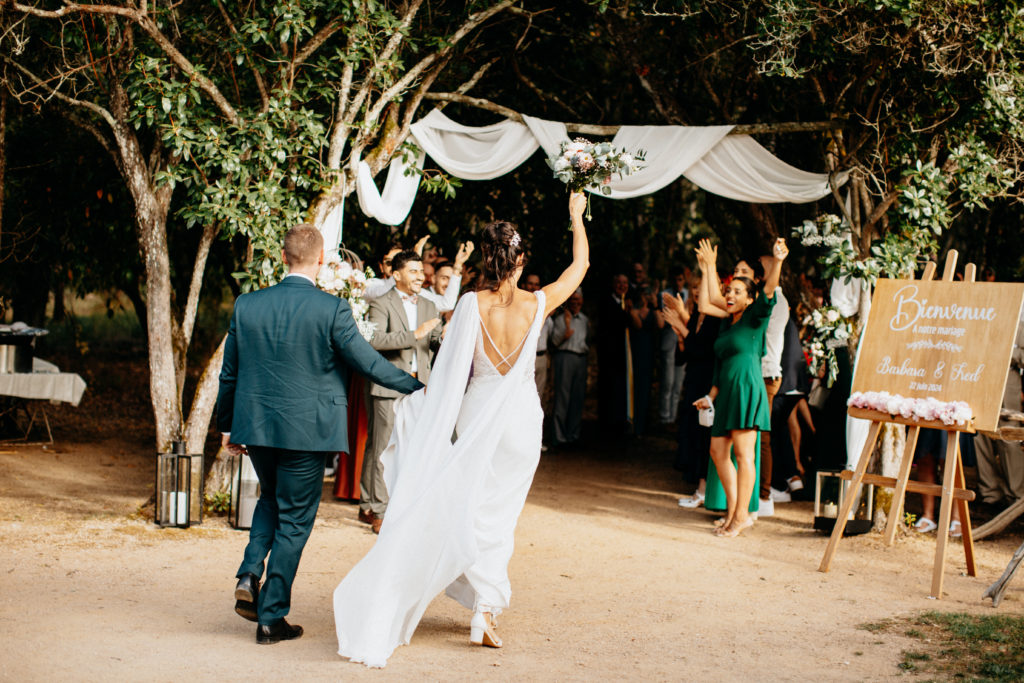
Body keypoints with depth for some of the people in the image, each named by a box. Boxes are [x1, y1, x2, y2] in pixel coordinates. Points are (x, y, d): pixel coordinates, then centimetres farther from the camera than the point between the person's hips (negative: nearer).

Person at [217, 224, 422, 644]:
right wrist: (417, 388, 5)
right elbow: (368, 362, -9)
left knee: (271, 499, 28)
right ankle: (271, 618, 11)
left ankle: (250, 574, 9)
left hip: (256, 425, 4)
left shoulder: (246, 305, 0)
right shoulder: (332, 309, -13)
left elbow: (229, 373, 7)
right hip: (306, 431, -4)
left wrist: (227, 426, 20)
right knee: (294, 521, 7)